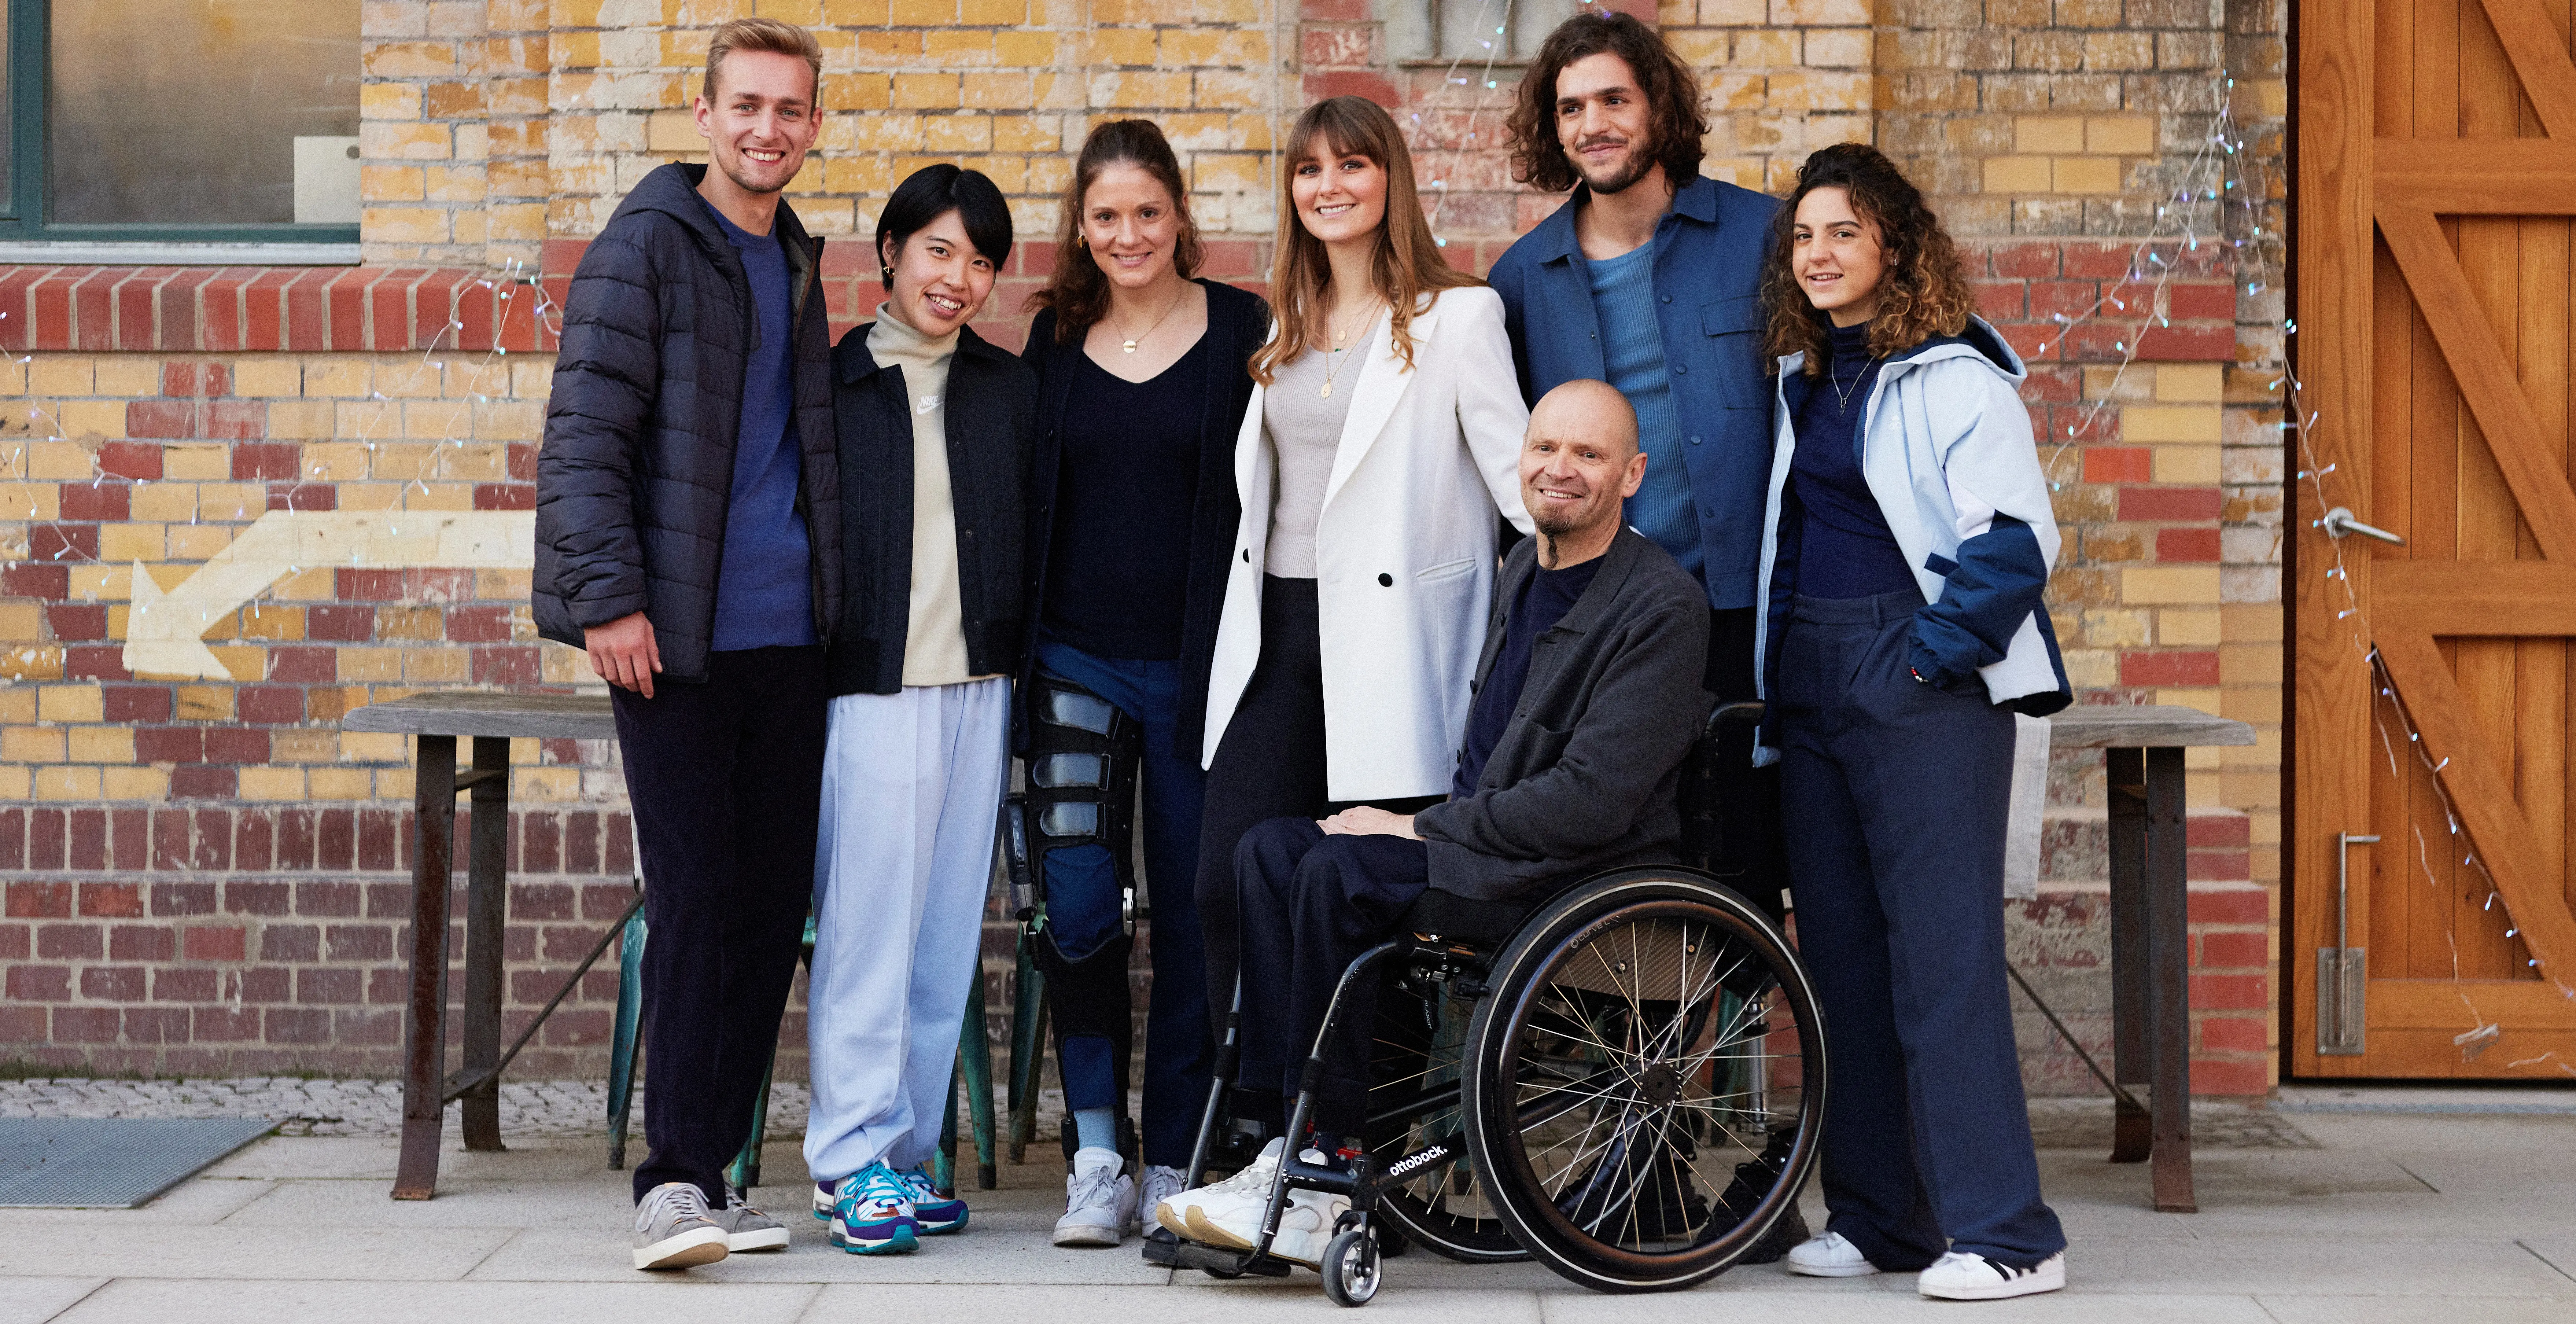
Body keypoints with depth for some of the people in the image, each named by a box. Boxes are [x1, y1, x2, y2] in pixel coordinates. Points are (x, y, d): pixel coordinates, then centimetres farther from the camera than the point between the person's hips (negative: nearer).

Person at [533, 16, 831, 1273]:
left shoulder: (795, 263, 17)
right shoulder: (645, 247, -3)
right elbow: (582, 435, -9)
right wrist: (608, 593, -17)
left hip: (789, 637, 7)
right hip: (676, 640, -6)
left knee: (771, 907, 5)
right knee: (695, 899, -9)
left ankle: (711, 1169, 13)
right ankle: (676, 1179, -5)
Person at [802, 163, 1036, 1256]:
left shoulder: (1011, 390, 12)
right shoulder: (833, 386, 2)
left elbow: (1036, 549, 14)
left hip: (979, 691, 4)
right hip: (872, 687, -4)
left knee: (948, 930, 6)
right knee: (869, 927, -6)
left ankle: (909, 1150, 14)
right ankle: (853, 1159, 1)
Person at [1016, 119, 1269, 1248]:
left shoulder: (1241, 330, 1)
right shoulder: (1056, 338, 10)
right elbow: (1027, 498, 14)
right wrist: (1015, 645, 7)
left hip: (1197, 664, -2)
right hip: (1075, 658, 2)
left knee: (1191, 917, 3)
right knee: (1077, 909, -8)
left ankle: (1171, 1163, 13)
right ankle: (1097, 1159, 1)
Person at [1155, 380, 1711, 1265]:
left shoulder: (1664, 607, -13)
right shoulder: (1524, 569, 15)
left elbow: (1593, 800, -20)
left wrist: (1424, 830, -15)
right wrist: (1435, 824, 3)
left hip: (1588, 871, -9)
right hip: (1494, 841, 9)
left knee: (1337, 875, -25)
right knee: (1271, 849, -8)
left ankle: (1330, 1166, -17)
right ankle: (1298, 1145, -16)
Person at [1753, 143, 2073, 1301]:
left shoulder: (1953, 377, -8)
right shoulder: (1803, 379, 15)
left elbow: (2017, 540, -14)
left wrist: (1931, 653, -14)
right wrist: (1778, 671, 15)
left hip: (1926, 683, -8)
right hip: (1811, 683, 8)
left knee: (1943, 951, -10)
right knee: (1840, 948, 9)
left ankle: (2004, 1234, -6)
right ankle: (1875, 1217, 17)